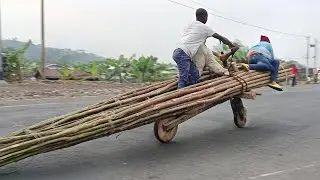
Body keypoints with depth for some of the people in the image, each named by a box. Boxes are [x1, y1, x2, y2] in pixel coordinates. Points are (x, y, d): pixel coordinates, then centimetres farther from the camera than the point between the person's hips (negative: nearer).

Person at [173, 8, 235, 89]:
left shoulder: (190, 25, 21)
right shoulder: (204, 27, 2)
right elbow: (220, 38, 10)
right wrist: (232, 46, 22)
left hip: (178, 52, 8)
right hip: (182, 54, -8)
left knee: (195, 73, 10)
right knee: (183, 78, -13)